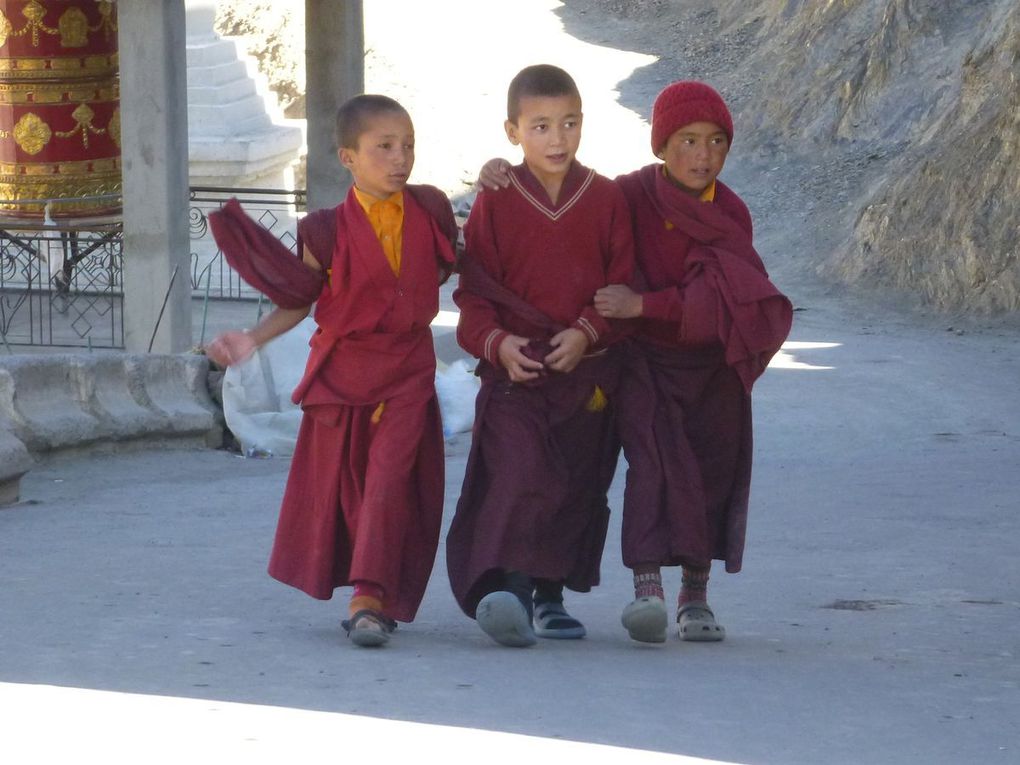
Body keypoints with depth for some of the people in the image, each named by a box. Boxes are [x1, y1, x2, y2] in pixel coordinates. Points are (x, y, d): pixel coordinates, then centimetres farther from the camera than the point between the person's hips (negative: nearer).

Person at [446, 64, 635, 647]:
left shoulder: (607, 199, 4)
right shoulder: (496, 202, 0)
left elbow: (624, 284, 4)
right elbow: (474, 289, 2)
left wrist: (588, 332, -12)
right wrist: (495, 341, -16)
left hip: (587, 371, 3)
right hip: (514, 370, -3)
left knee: (578, 486, 8)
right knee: (519, 472, -21)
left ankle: (550, 594, 24)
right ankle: (504, 588, -31)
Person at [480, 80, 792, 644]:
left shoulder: (730, 215, -4)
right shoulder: (629, 196, -3)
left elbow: (719, 301, -15)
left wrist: (643, 305, -23)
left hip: (711, 365, 2)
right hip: (644, 359, -2)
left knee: (713, 466, -4)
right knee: (654, 453, -21)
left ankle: (695, 597, 8)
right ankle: (647, 588, -31)